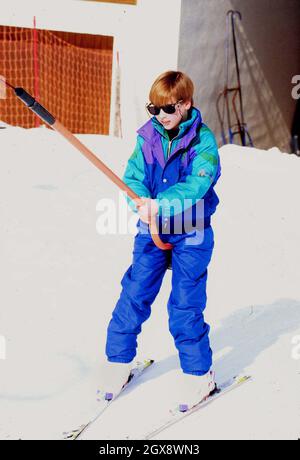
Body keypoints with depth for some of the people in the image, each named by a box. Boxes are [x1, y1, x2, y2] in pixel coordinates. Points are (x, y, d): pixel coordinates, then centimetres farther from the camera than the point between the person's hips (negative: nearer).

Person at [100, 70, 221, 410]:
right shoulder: (147, 137, 1)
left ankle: (198, 373, 15)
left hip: (190, 233, -4)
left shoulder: (202, 140, -11)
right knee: (134, 295, 3)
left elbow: (196, 186, -22)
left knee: (185, 306, -2)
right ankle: (117, 362, 19)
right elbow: (133, 177, -4)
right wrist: (140, 202, -26)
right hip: (151, 229, 4)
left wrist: (160, 206, -35)